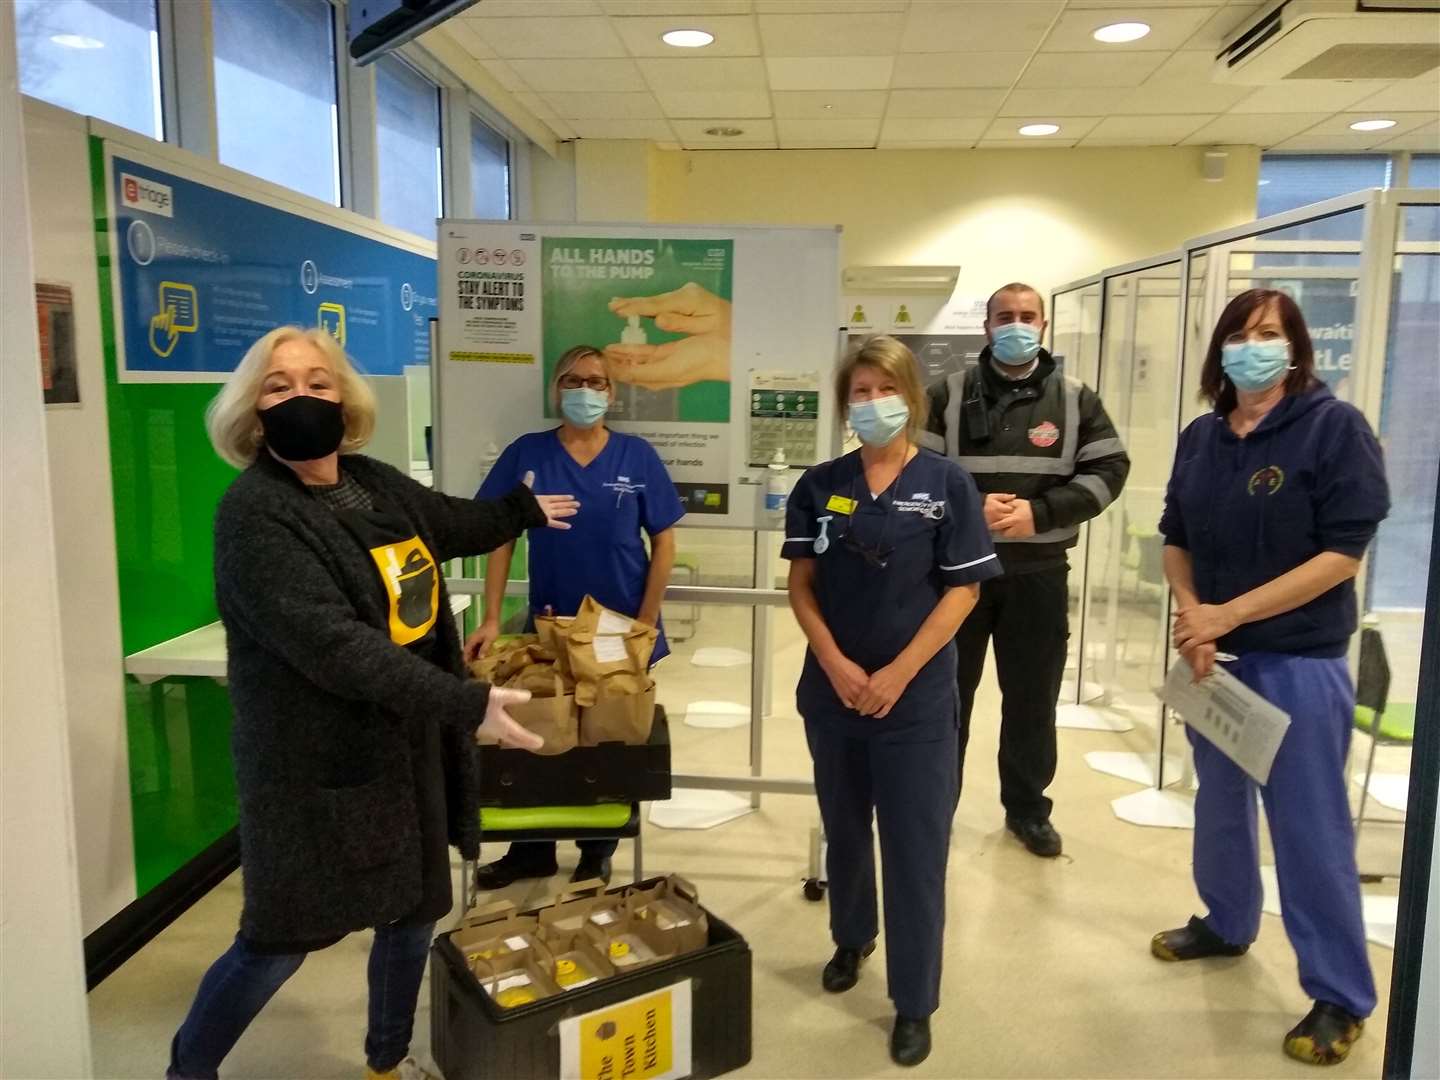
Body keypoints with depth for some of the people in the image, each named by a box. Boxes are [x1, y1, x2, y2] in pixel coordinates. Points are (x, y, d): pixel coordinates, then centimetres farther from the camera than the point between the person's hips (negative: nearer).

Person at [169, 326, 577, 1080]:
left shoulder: (374, 482, 4)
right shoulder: (254, 513, -19)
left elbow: (450, 523, 26)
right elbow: (330, 643, -29)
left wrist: (523, 510, 42)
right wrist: (466, 704, -31)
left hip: (409, 745, 7)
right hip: (315, 762, -7)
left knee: (413, 913, 18)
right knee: (280, 939, 6)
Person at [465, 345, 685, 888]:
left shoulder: (637, 456, -6)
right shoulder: (526, 454, -4)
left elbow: (664, 542, -3)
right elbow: (500, 537, -2)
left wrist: (644, 626, -8)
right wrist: (491, 620, -10)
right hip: (549, 626, 1)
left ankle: (598, 854, 33)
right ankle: (532, 850, 34)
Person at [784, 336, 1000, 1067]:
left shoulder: (946, 484, -6)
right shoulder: (820, 486, 1)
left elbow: (962, 591, -7)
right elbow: (801, 585, 2)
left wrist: (898, 674, -13)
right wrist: (835, 665, -11)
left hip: (917, 695, -3)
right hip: (833, 690, 3)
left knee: (916, 845, 4)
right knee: (844, 828, 19)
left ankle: (915, 1002, 20)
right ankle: (851, 938, 45)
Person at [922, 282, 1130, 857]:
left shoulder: (1075, 398, 5)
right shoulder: (948, 394, 1)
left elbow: (1108, 470, 0)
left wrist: (1040, 512, -14)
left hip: (1038, 572, 1)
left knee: (1032, 697, 11)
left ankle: (1027, 808, 29)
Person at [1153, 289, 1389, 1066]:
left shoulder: (1334, 426, -12)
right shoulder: (1200, 437, 4)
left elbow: (1342, 553, -17)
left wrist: (1226, 613, -19)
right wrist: (1190, 619, -9)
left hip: (1300, 663, -5)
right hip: (1215, 657, 6)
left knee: (1310, 829, 2)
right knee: (1220, 803, 20)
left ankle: (1340, 997, 19)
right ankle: (1224, 924, 42)